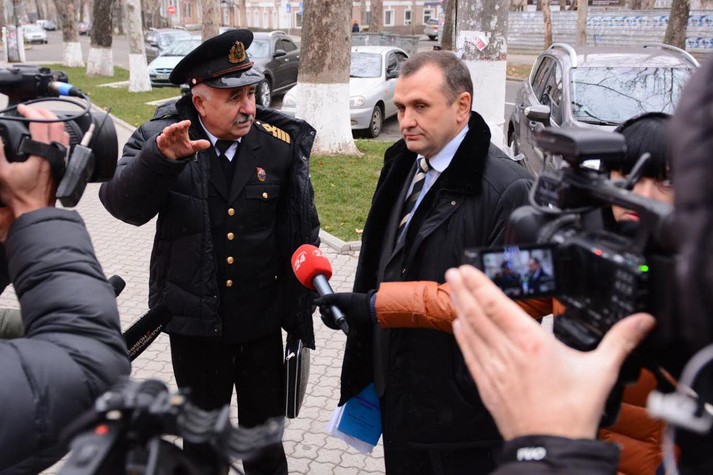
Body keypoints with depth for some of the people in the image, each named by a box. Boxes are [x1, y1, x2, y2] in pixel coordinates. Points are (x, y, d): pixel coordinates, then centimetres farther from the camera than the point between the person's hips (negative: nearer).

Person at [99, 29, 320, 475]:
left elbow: (302, 228, -3)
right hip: (194, 323, 0)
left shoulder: (281, 142, -10)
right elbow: (123, 204, -24)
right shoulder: (159, 137, -11)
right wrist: (161, 158, -42)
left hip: (262, 321, 1)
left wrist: (302, 303, -1)